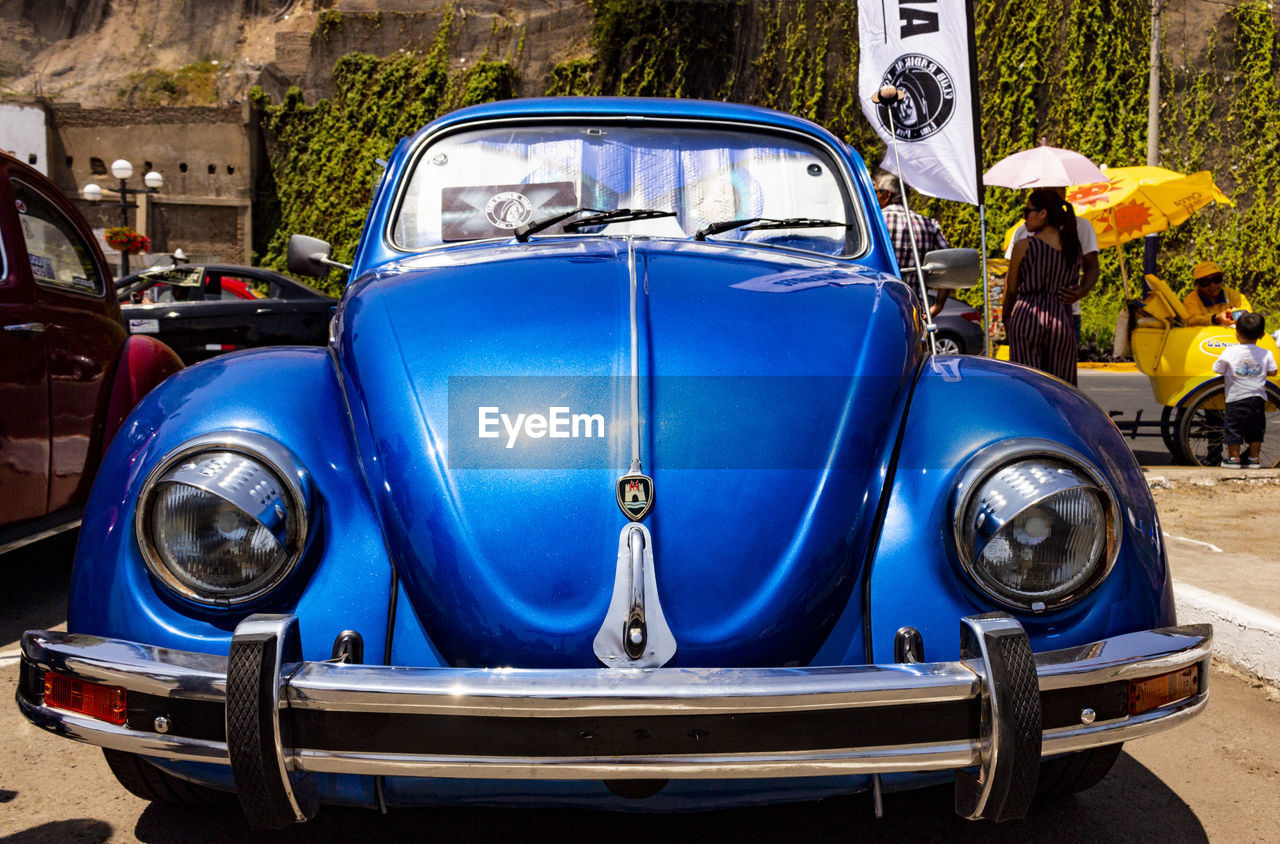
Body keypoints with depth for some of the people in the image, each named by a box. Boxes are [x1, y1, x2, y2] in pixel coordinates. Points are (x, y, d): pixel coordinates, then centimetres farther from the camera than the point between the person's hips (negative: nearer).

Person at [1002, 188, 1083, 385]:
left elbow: (1011, 289, 5)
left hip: (1026, 318, -3)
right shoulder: (1074, 247, 6)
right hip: (1062, 319, 3)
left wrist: (1005, 317, 20)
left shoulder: (1023, 246, -6)